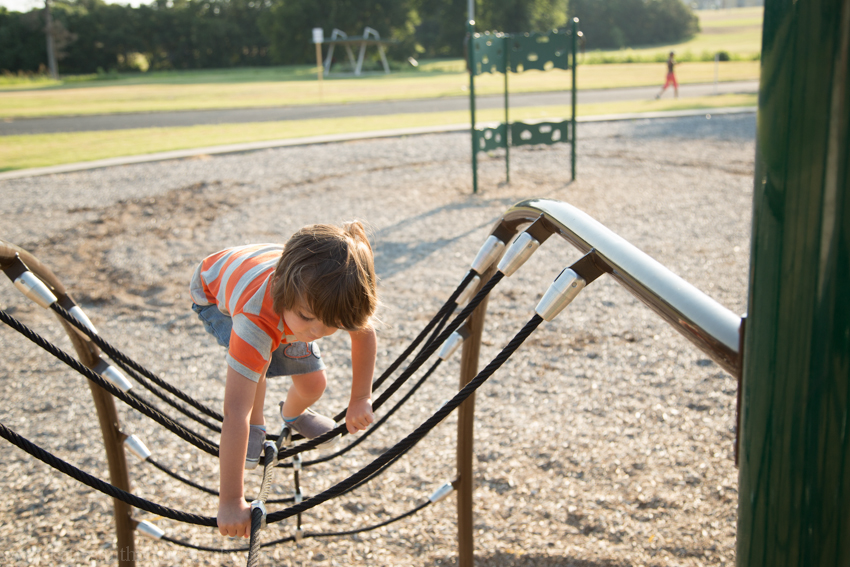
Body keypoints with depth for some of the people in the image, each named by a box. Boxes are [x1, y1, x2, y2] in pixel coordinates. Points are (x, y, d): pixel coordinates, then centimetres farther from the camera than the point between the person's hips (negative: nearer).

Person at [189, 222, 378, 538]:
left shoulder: (329, 296, -37)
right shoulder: (255, 322, -51)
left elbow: (365, 335, -13)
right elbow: (234, 414, -50)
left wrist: (360, 400, -9)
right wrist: (231, 502, -47)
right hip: (214, 291, -4)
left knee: (314, 384, -2)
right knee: (257, 358, -32)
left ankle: (293, 415, 35)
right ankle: (256, 428, 0)